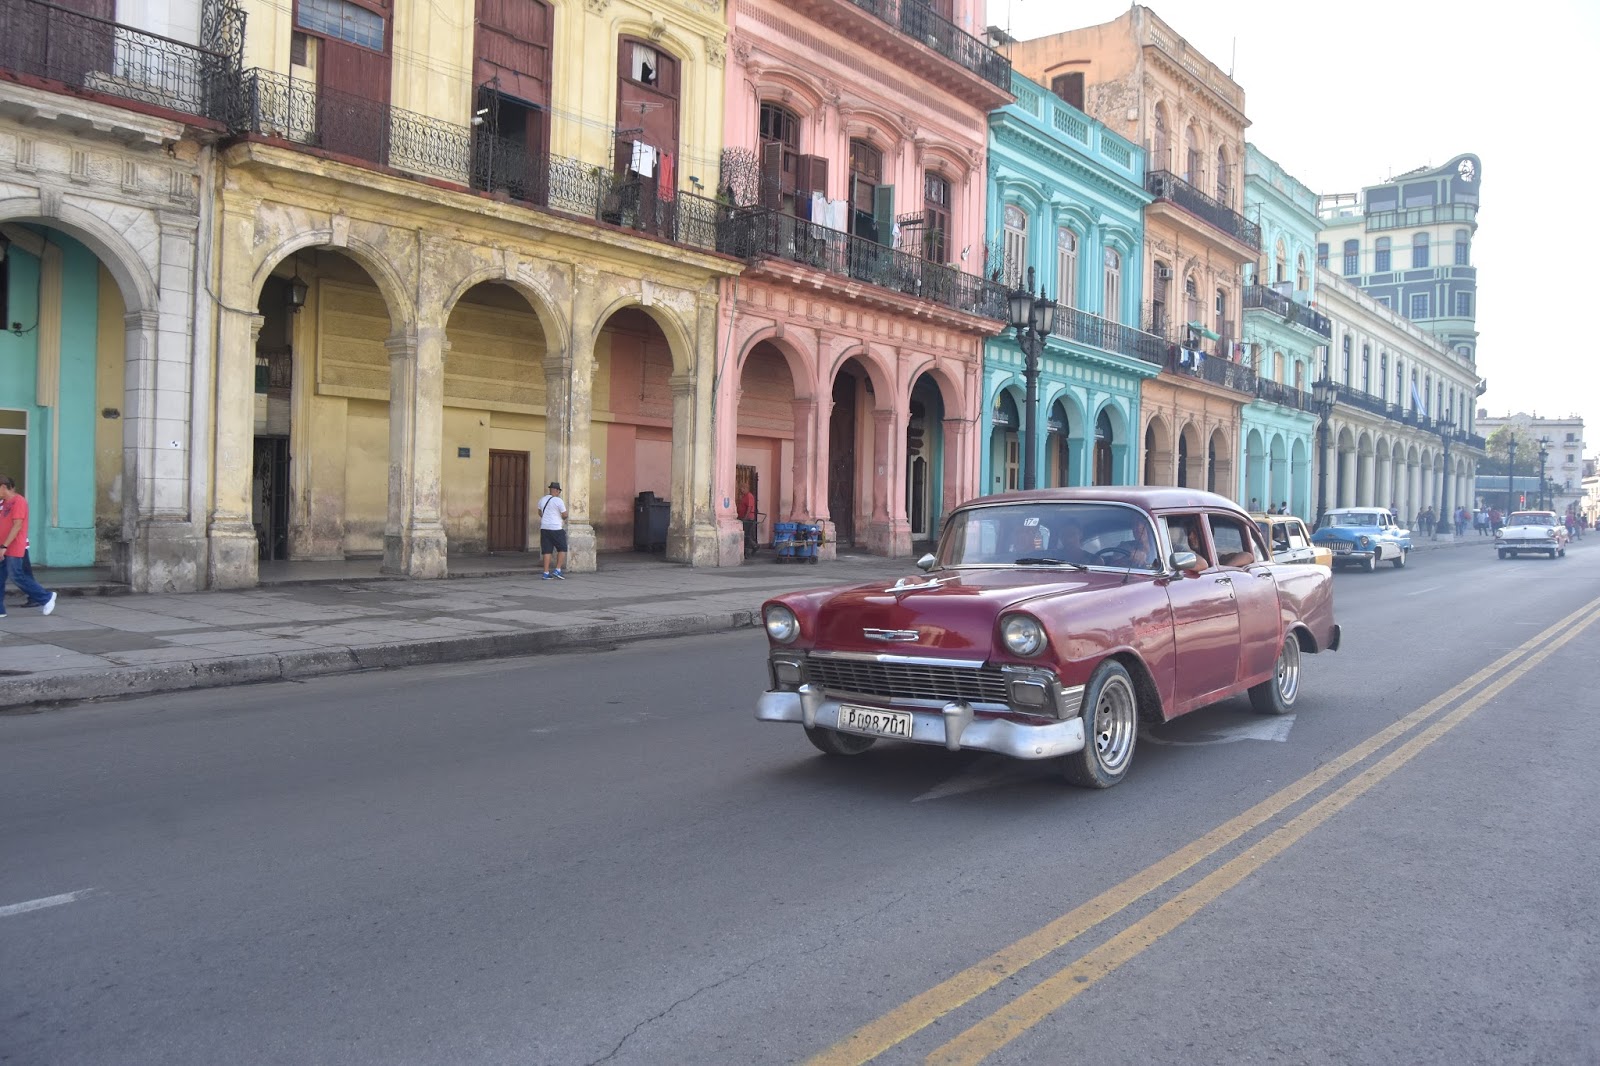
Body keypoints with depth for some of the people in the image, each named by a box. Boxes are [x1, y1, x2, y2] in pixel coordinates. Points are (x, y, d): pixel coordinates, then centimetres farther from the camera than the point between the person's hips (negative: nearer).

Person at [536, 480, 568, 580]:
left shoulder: (542, 499, 10)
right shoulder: (558, 501, -10)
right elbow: (565, 515, -7)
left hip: (544, 528, 6)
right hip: (556, 528, -6)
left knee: (547, 551, 6)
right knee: (562, 549, 6)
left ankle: (546, 573, 3)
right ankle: (557, 570, -1)